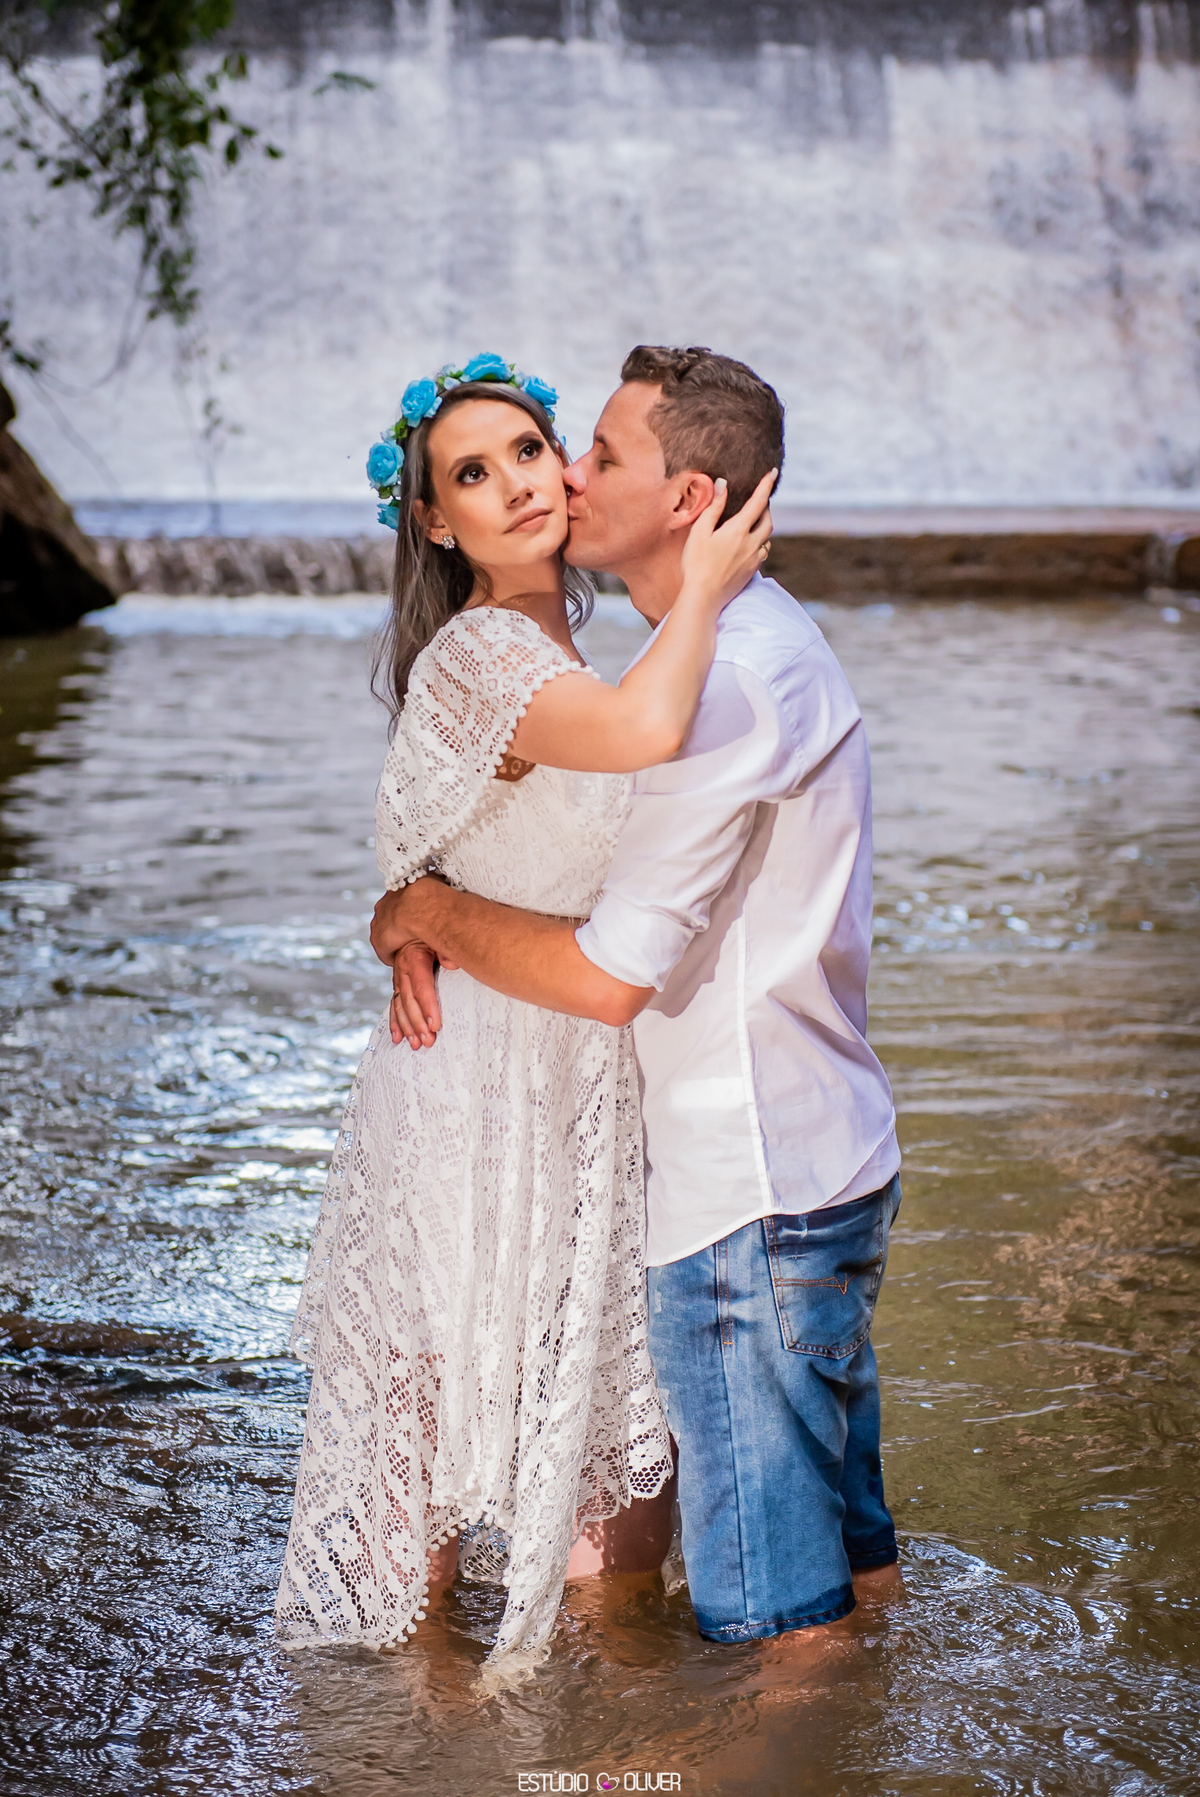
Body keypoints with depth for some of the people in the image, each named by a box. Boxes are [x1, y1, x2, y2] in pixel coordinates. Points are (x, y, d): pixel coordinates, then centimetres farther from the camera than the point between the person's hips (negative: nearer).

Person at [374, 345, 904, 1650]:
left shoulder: (728, 680, -22)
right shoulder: (752, 640, 12)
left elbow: (612, 974, -25)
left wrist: (426, 911, -9)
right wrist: (436, 933, 0)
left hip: (753, 1200, -10)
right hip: (827, 1165, 10)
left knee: (772, 1616, 3)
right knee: (845, 1550, 23)